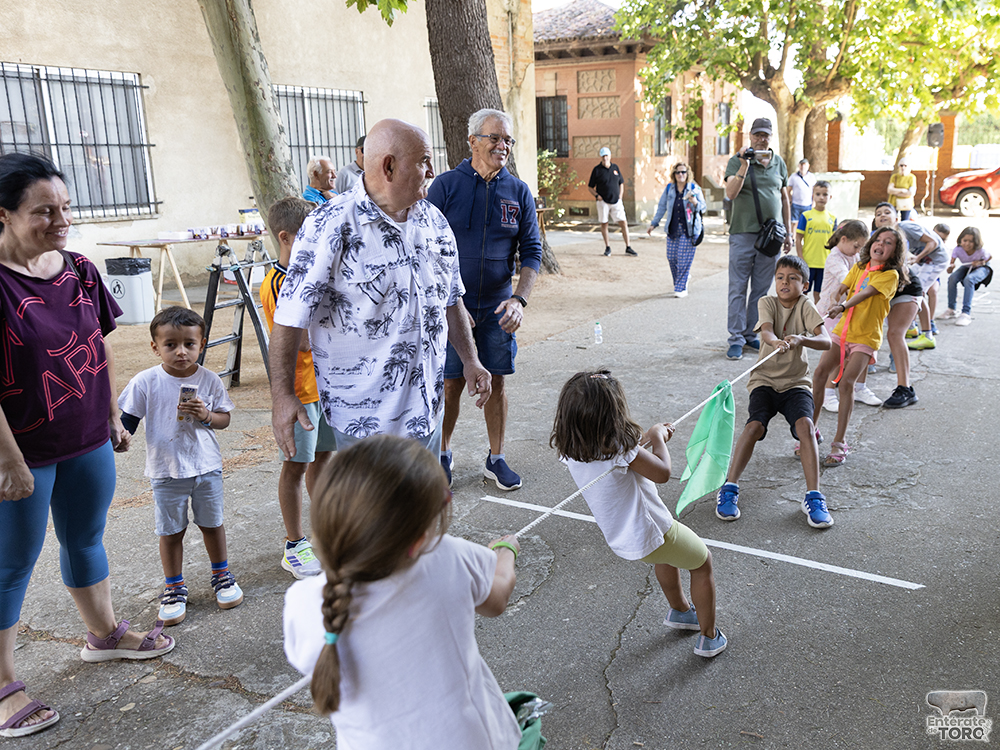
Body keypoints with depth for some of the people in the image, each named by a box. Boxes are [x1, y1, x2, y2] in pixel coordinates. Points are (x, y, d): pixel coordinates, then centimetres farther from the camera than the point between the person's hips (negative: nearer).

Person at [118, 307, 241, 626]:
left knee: (212, 523, 15)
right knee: (171, 531, 10)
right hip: (166, 471, -1)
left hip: (206, 467, 1)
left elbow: (225, 418, 0)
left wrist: (207, 416, -19)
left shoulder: (209, 380, -7)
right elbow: (128, 419, 0)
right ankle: (174, 587, 28)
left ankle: (221, 575, 35)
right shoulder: (145, 383, -10)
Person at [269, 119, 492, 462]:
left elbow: (450, 299, 17)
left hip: (426, 406, 6)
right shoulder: (331, 225, -15)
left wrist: (469, 359, 14)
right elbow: (291, 315, -16)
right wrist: (282, 395, -18)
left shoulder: (434, 221, 7)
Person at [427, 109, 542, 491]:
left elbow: (531, 252, 3)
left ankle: (496, 459, 24)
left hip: (498, 309, 3)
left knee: (496, 383, 9)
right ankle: (442, 454, 25)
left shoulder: (519, 192, 3)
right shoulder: (446, 185, -5)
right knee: (451, 384, 4)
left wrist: (519, 299, -13)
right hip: (451, 306, -2)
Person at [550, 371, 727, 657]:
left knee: (666, 555, 37)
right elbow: (663, 472, -17)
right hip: (651, 534, -7)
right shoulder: (620, 449, -32)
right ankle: (709, 638, 33)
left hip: (619, 539, 7)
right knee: (703, 562, 21)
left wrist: (646, 438, 8)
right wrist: (658, 439, -2)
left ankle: (680, 611, 57)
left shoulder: (571, 450, -9)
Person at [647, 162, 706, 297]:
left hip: (689, 229, -3)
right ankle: (680, 283, 24)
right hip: (673, 229, 3)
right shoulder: (669, 188, 8)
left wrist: (695, 202, -20)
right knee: (671, 257, 2)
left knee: (684, 259, -8)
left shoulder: (694, 188, 0)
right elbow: (661, 207, 16)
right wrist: (653, 224, 16)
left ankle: (681, 288, 1)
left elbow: (702, 208, 1)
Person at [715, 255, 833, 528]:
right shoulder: (767, 303, -1)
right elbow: (766, 332, -23)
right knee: (754, 425, -25)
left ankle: (813, 497, -19)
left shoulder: (805, 306, -2)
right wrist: (777, 342, -47)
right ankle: (729, 488, -14)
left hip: (796, 383, 0)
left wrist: (801, 339, -39)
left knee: (805, 424, -26)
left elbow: (826, 342, -17)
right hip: (765, 380, 0)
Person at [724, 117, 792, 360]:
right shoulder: (737, 161, 0)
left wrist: (788, 232, 15)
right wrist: (744, 166, -23)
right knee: (738, 288, -3)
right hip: (743, 233, -4)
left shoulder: (779, 163, 12)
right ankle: (736, 338, 2)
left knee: (761, 289, 7)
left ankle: (751, 334, 16)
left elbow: (784, 198, 18)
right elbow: (731, 193, -13)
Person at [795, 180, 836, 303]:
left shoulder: (832, 219, 6)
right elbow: (798, 239, -3)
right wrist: (801, 260, -9)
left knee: (818, 294, 10)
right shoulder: (806, 216, -3)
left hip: (825, 264, 3)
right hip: (807, 263, -3)